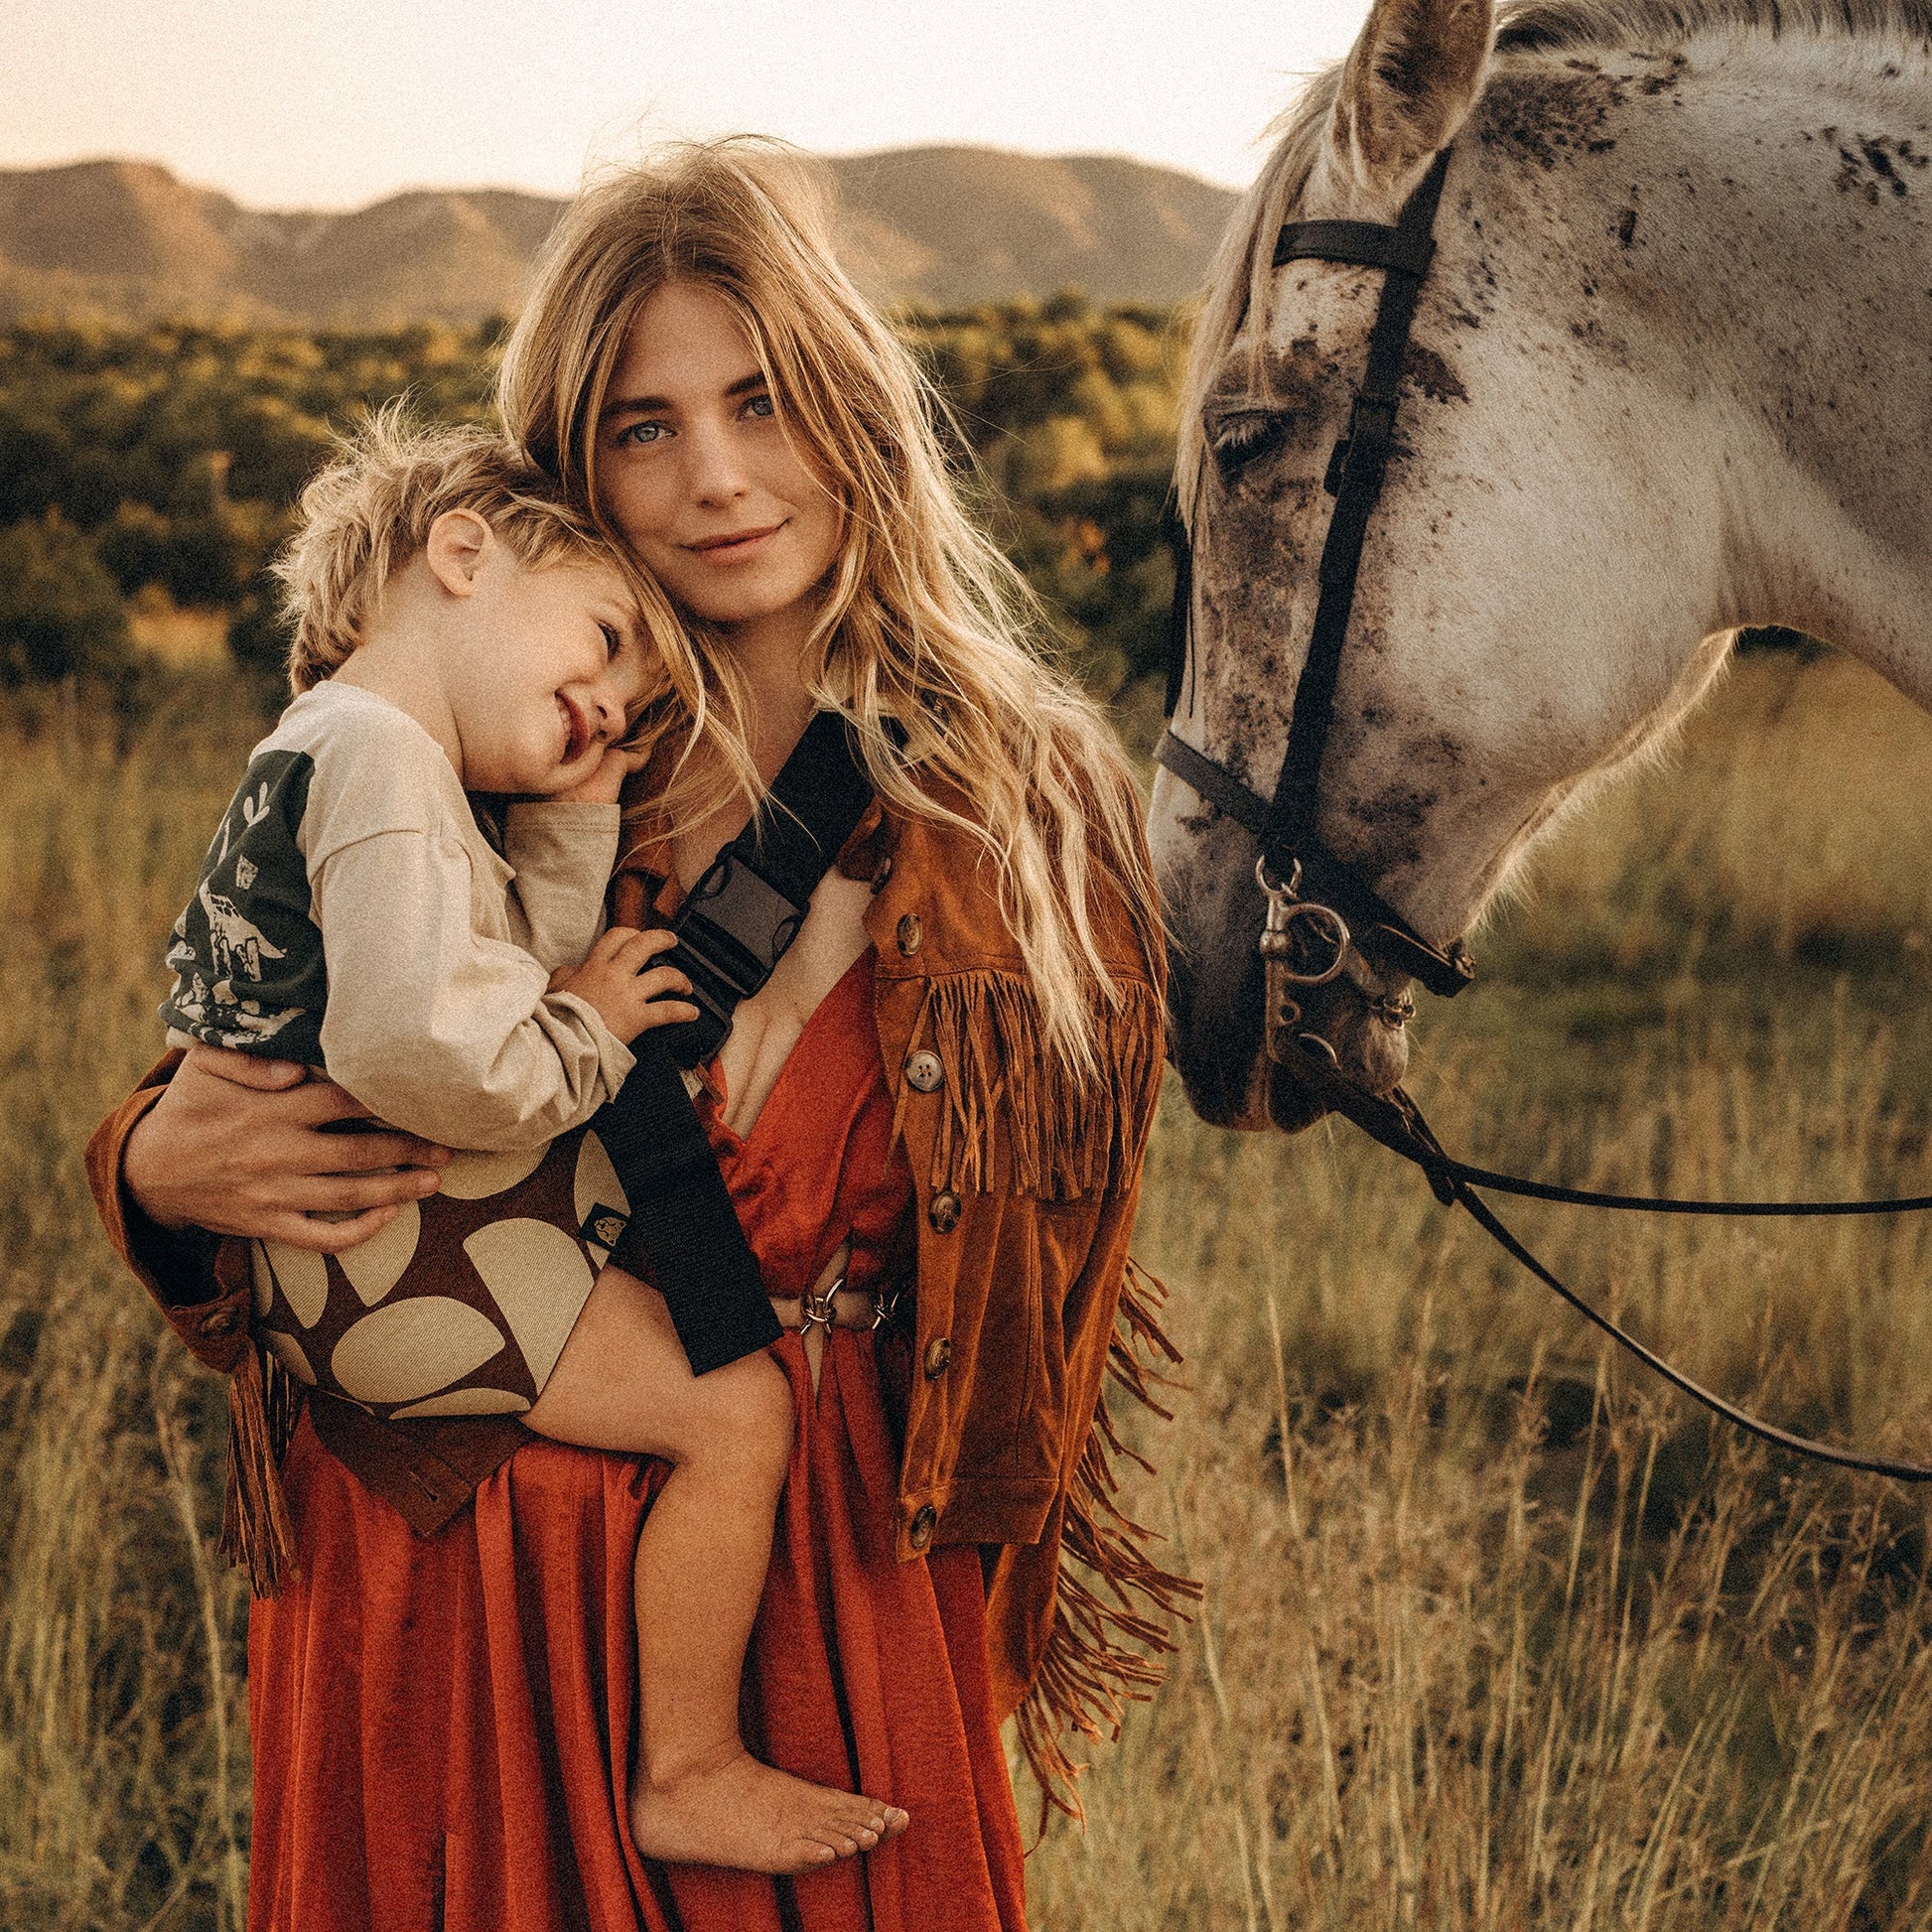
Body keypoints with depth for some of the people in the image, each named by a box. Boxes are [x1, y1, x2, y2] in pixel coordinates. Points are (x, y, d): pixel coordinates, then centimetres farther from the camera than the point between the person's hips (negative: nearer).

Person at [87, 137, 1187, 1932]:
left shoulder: (1031, 796, -1)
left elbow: (1052, 1269, 7)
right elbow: (258, 1084, 4)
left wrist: (1007, 1597, 9)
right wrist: (162, 1170, -18)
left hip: (836, 1577, 1)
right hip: (444, 1564, 0)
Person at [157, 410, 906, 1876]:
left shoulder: (324, 757, 16)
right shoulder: (377, 753, -20)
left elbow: (528, 973, 18)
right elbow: (412, 1049, -33)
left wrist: (573, 810, 7)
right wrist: (589, 1037, -16)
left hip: (347, 1276, 11)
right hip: (390, 1272, -11)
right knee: (737, 1406, -10)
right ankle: (690, 1774, 3)